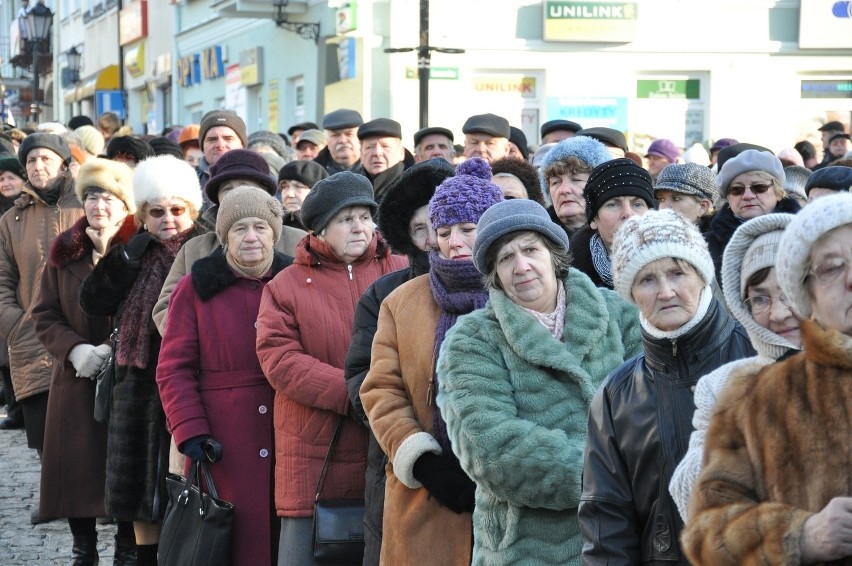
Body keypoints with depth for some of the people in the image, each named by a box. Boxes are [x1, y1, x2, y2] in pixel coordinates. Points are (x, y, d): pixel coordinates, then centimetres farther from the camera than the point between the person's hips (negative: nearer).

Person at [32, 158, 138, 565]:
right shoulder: (64, 251, 8)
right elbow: (44, 314, 6)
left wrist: (113, 350, -21)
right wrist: (75, 350, -10)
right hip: (76, 379, 4)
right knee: (75, 467, 4)